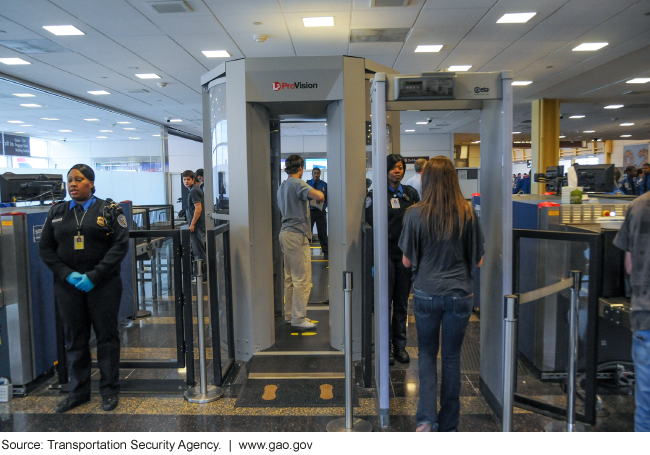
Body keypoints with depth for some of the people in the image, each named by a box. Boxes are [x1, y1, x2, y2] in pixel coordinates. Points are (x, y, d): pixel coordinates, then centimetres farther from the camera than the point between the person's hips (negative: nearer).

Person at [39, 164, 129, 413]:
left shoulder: (109, 210, -1)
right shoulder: (57, 212, 9)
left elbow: (120, 245, -8)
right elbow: (45, 248, 7)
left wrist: (94, 276, -15)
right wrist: (68, 275, -9)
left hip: (103, 286, -3)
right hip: (68, 287, 3)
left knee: (106, 336, 5)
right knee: (74, 339, 11)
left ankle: (109, 390, 18)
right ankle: (78, 391, 25)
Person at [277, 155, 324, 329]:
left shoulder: (282, 186, 16)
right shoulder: (297, 183, -13)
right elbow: (319, 196, -29)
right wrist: (320, 196, -5)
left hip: (286, 233, 10)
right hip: (297, 235, -10)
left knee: (290, 278, 14)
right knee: (302, 279, -4)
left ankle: (289, 314, 21)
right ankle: (298, 318, 0)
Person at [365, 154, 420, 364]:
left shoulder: (411, 193, 11)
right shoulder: (377, 193, -1)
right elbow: (371, 220, -9)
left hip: (405, 252, 4)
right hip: (386, 253, -4)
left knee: (402, 301, 10)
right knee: (385, 300, 1)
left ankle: (400, 345, 21)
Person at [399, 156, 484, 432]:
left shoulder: (415, 214, -9)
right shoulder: (467, 214, -6)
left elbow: (407, 261, -4)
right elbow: (478, 260, 1)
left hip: (426, 293, -1)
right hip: (459, 294, 1)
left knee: (426, 354, 18)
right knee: (451, 357, 14)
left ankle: (426, 418, 7)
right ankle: (448, 425, 27)